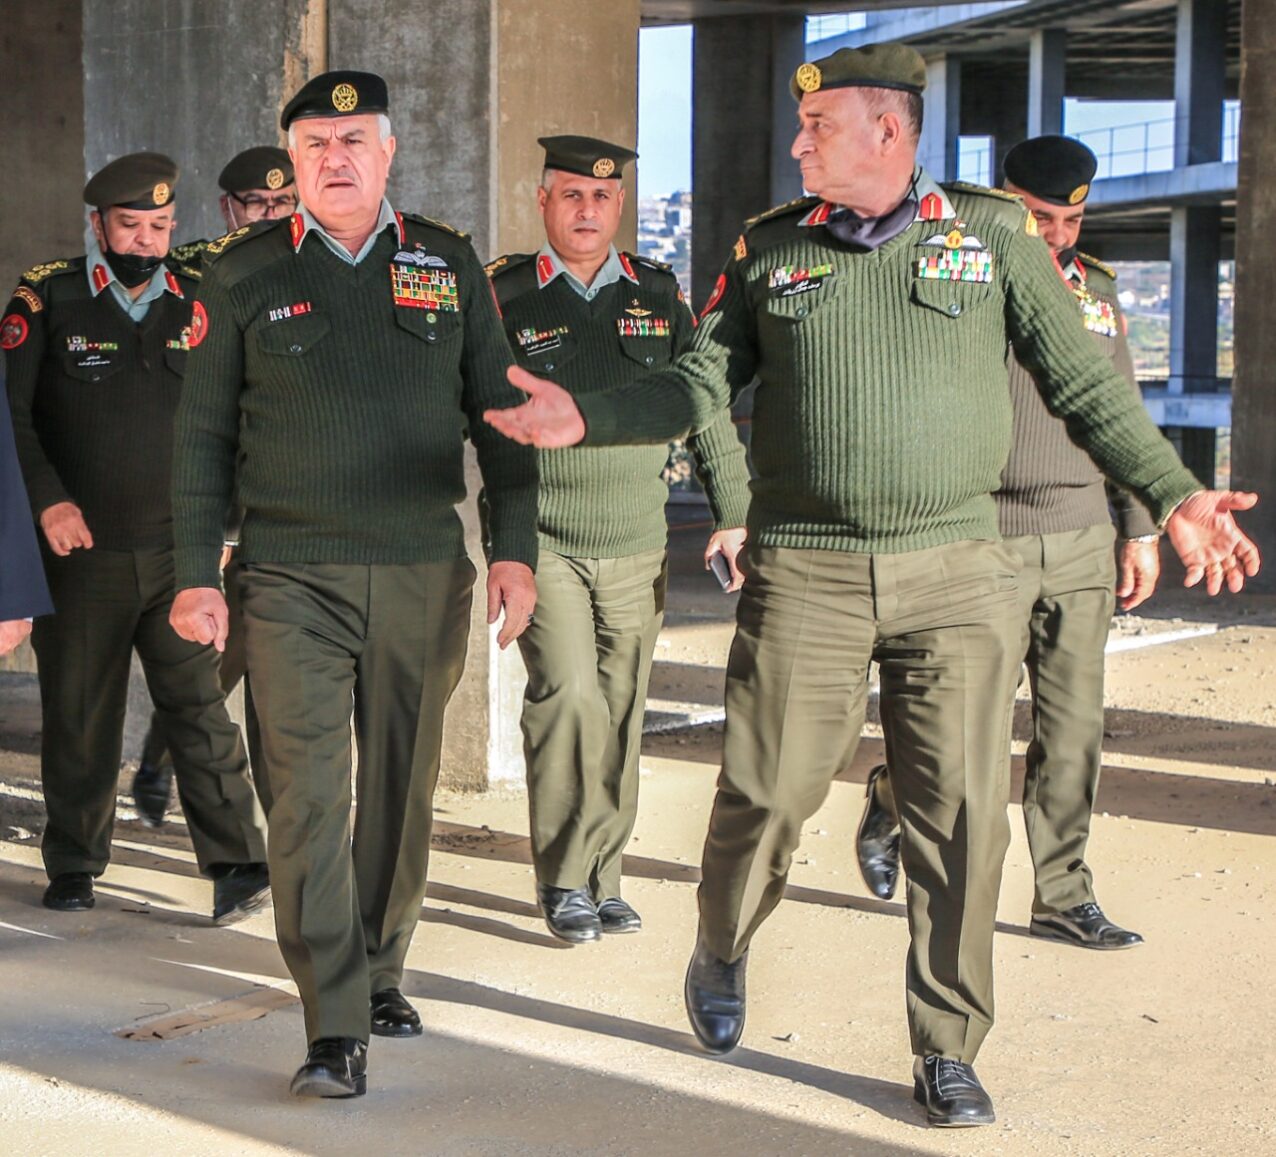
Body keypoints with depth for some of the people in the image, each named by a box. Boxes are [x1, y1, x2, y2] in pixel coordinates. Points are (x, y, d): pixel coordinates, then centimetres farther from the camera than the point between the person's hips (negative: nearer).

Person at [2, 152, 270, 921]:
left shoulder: (198, 309, 7)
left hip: (179, 553, 1)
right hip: (81, 552, -1)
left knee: (200, 707, -6)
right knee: (80, 719, 9)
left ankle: (239, 865, -6)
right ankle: (74, 868, 23)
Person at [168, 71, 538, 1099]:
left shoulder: (450, 266, 7)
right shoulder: (244, 274, 3)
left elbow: (500, 418, 10)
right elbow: (204, 433, 6)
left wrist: (514, 549, 2)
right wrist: (196, 576, 1)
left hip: (425, 575, 2)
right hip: (292, 578, -2)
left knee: (403, 786, 11)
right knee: (309, 792, -10)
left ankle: (381, 970, 30)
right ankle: (337, 1030, -8)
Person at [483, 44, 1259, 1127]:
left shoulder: (993, 233, 5)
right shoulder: (769, 249, 8)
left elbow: (1083, 381, 5)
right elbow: (700, 386, 8)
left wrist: (1173, 493, -3)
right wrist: (584, 418, -8)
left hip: (957, 574, 0)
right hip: (804, 574, 0)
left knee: (961, 813, 0)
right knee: (766, 794, 2)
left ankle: (948, 1049, 14)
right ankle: (722, 952, 33)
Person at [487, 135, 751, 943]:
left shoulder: (659, 295, 9)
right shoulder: (505, 298, 0)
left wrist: (735, 514, 12)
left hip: (637, 549, 3)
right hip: (542, 543, -3)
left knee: (621, 714, 7)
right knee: (569, 696, -16)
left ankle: (604, 878, 20)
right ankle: (563, 881, -2)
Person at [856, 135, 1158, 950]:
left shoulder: (1098, 291, 13)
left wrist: (1141, 529, 14)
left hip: (1085, 542, 5)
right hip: (989, 541, -5)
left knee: (1075, 726, 4)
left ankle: (1064, 897, 14)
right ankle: (889, 800, 28)